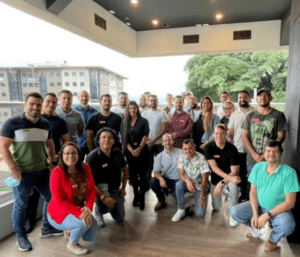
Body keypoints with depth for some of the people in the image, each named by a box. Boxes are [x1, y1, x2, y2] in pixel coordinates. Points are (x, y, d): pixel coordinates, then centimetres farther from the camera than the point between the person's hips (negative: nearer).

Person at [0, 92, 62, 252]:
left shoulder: (45, 124, 6)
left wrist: (52, 162, 8)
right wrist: (13, 169, -16)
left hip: (42, 170, 5)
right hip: (22, 172, -5)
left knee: (51, 198, 12)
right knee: (20, 205, 7)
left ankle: (47, 228, 32)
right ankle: (20, 236, 28)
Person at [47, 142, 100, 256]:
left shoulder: (85, 168, -6)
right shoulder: (57, 173, -22)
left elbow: (92, 189, -6)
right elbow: (59, 201, -23)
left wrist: (88, 208, -24)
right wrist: (79, 212, -32)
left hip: (80, 210, 6)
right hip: (60, 213, -5)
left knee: (94, 236, -1)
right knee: (85, 223, -30)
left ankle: (71, 230, 26)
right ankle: (72, 244, 3)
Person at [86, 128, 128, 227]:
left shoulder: (118, 153, -5)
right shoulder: (92, 157, -21)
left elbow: (125, 170, 10)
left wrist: (123, 188, 5)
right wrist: (100, 194, -32)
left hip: (115, 189, 5)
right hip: (100, 187, -5)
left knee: (120, 218, 13)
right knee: (106, 207, -36)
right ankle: (98, 212, 2)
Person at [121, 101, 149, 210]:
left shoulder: (143, 121, 0)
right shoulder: (124, 123, 8)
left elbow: (145, 135, -8)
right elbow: (124, 139, 2)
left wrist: (139, 148, -17)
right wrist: (131, 150, -10)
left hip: (142, 151, -3)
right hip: (129, 152, 3)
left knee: (142, 175, -4)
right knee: (133, 175, 8)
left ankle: (142, 198, 6)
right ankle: (136, 195, 21)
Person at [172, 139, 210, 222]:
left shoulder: (201, 158, -19)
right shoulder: (182, 157, -8)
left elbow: (204, 178, -17)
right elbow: (181, 175, -12)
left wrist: (202, 196, -18)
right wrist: (187, 181, -36)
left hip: (200, 186, -2)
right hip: (188, 184, 3)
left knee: (200, 213, -16)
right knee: (179, 184, -33)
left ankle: (197, 199, 18)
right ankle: (181, 210, -13)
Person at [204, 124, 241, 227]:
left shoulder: (232, 149, -18)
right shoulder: (208, 147, -16)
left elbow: (234, 171, -20)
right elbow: (214, 167, -22)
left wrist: (222, 183, -30)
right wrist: (229, 178, -34)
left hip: (230, 175, -1)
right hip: (216, 177, 2)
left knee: (234, 186, -37)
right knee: (216, 207, 4)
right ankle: (223, 192, 37)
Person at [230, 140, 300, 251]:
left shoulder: (289, 173, -20)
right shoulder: (258, 167, -7)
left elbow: (290, 203, -19)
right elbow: (253, 192, -2)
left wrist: (267, 215, -24)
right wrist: (255, 214, -14)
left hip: (279, 209, -3)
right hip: (258, 206, 4)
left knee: (287, 226, -35)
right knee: (234, 212, -15)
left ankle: (273, 239, 4)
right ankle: (256, 228, 18)